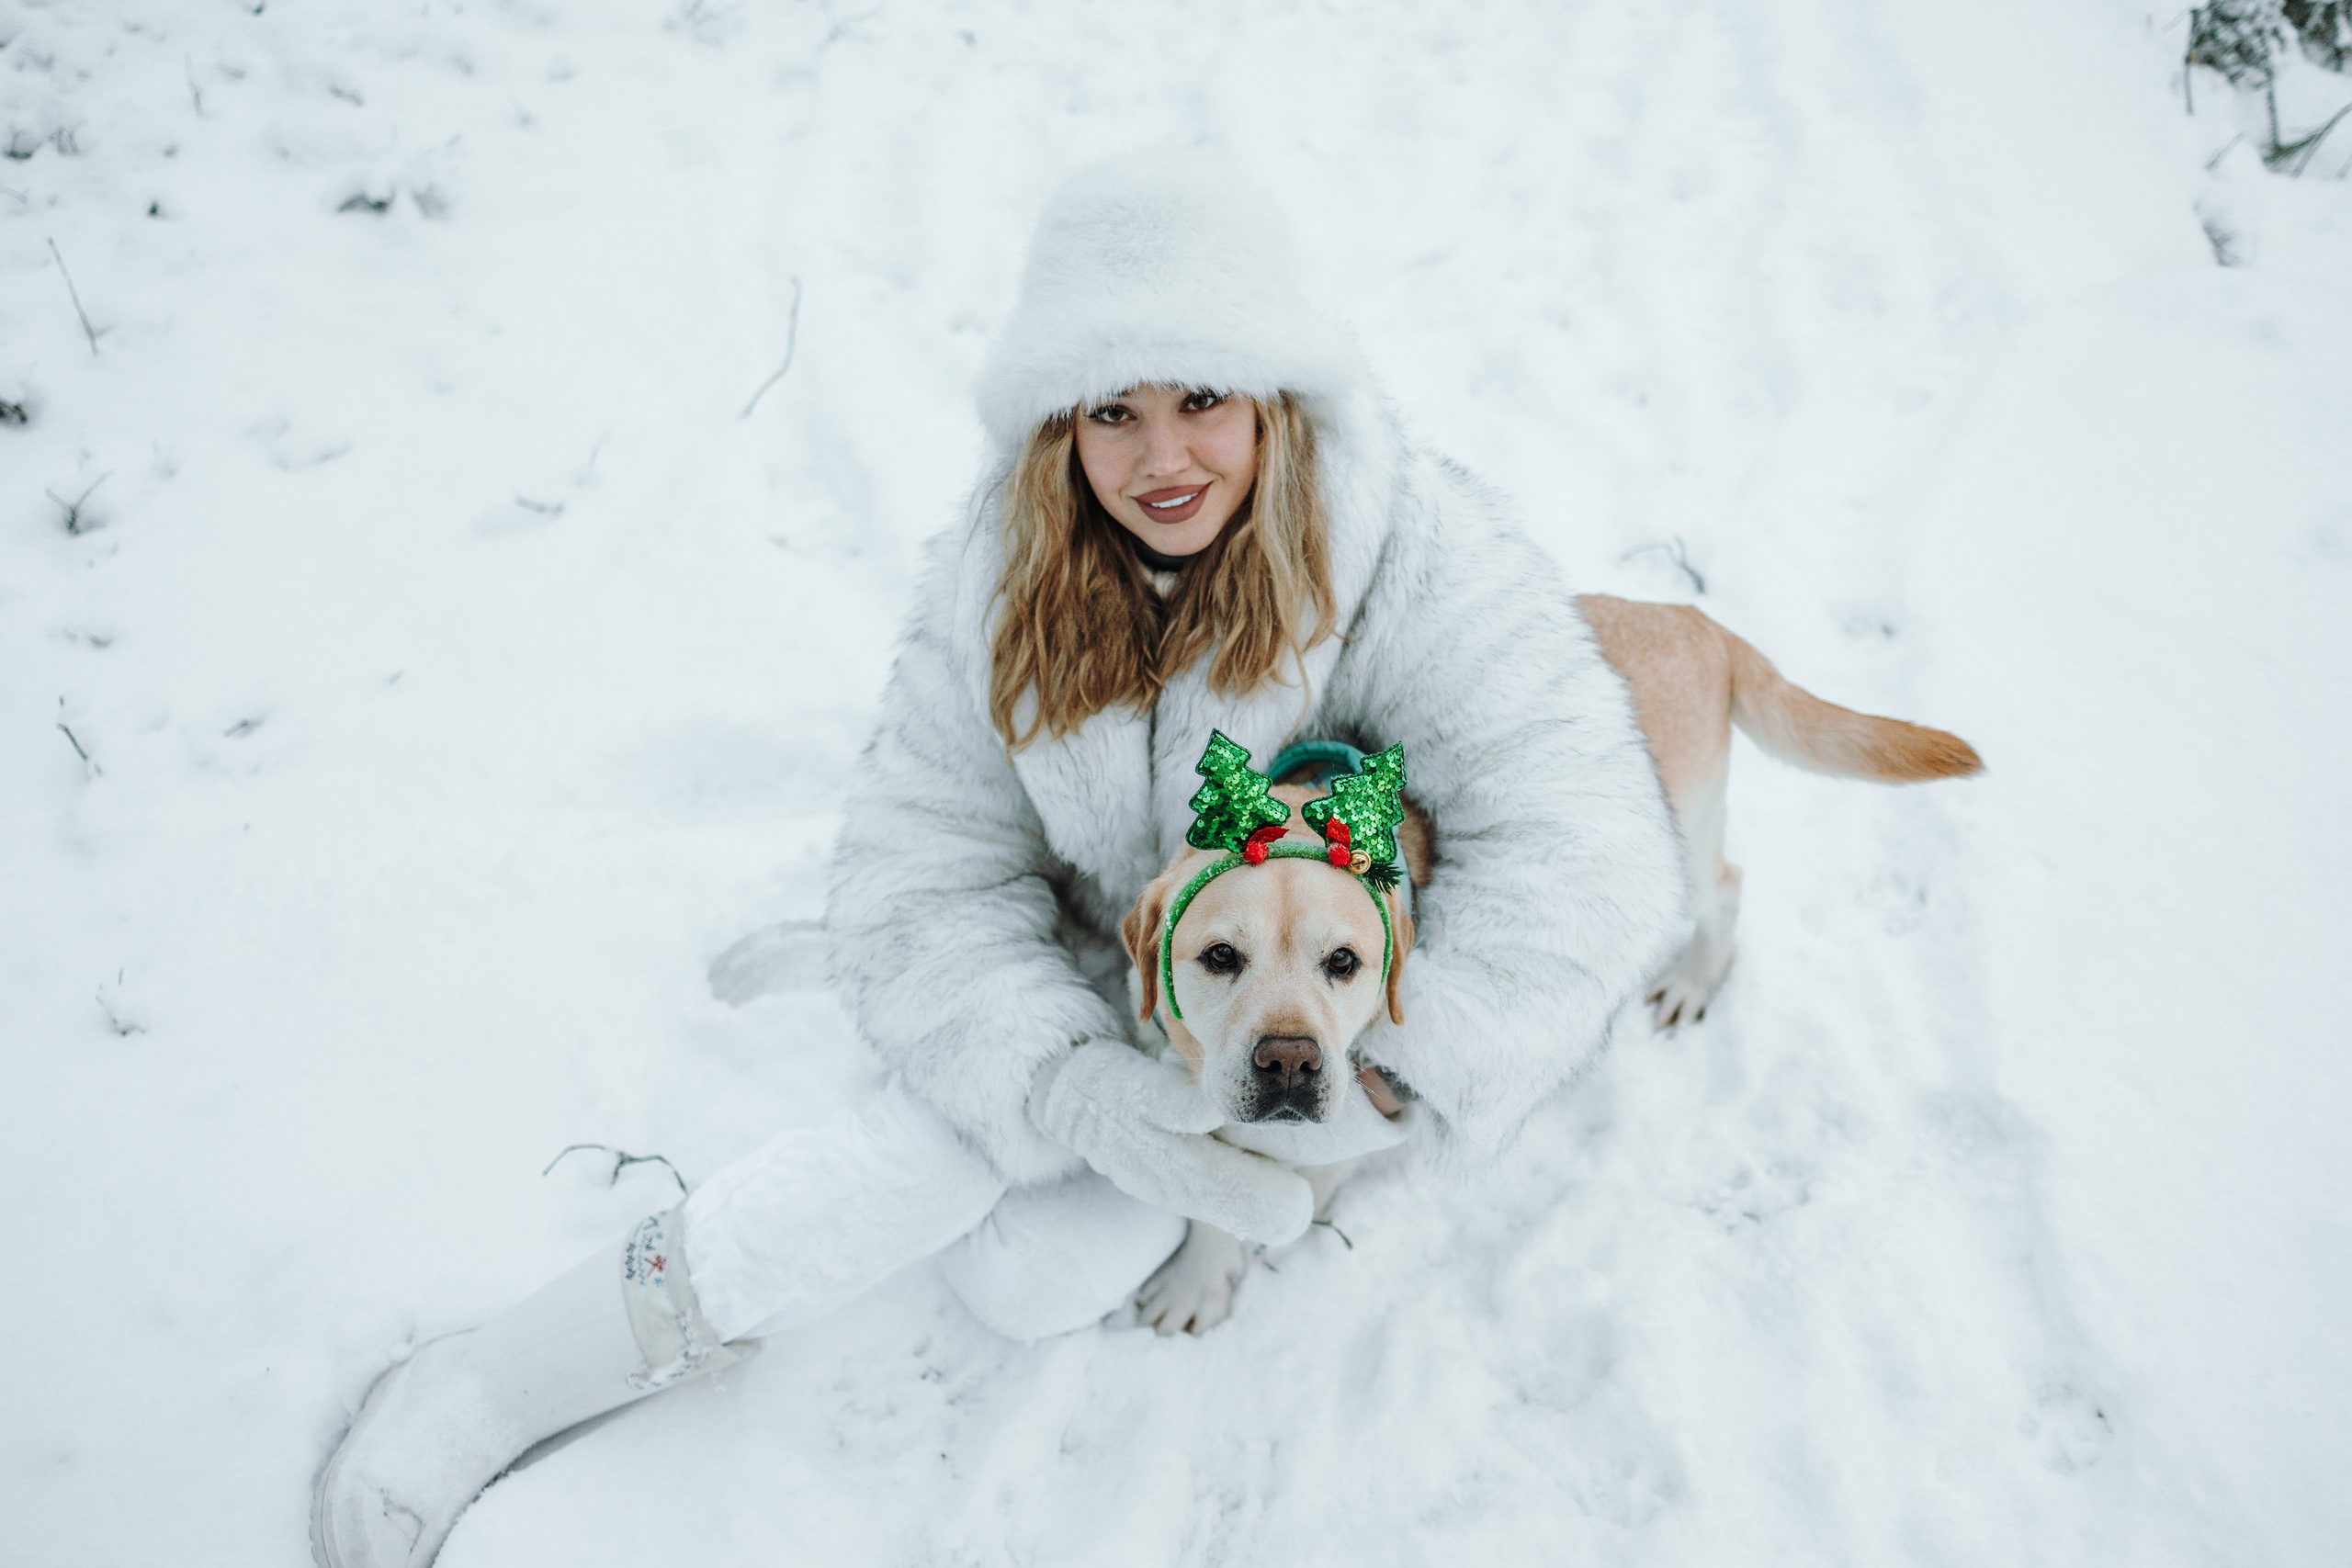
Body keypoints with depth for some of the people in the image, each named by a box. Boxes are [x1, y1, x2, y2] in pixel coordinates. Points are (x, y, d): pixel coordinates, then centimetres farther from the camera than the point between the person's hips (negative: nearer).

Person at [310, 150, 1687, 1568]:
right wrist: (1069, 1082, -35)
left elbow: (1580, 838, -30)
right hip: (1103, 986, 3)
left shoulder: (1412, 555, -24)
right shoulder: (1004, 581, -15)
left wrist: (1413, 1073, -40)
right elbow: (928, 869, -18)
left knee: (1039, 1280, -21)